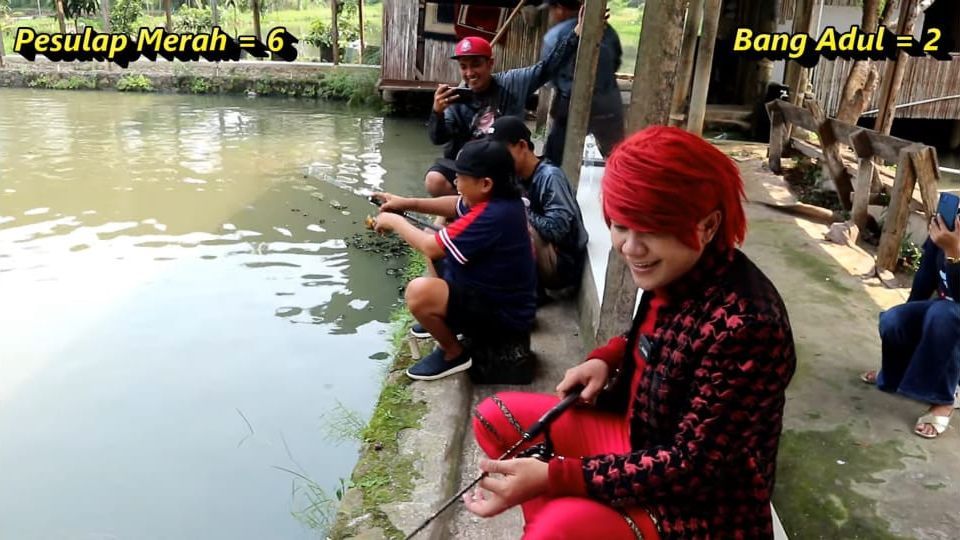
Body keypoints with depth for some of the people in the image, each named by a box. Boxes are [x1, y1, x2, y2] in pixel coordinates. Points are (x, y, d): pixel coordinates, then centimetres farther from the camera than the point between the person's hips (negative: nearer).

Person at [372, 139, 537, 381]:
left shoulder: (491, 215, -32)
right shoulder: (499, 198, -3)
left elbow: (432, 248, -27)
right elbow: (458, 205, 15)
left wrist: (396, 222, -10)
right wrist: (408, 204, 5)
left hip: (503, 313, -10)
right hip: (499, 294, 10)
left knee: (419, 292, -30)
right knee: (440, 248, 22)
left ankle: (454, 354, -3)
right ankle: (444, 321, 30)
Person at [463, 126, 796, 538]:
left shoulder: (745, 324, -31)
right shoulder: (675, 274, -9)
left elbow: (692, 466, -27)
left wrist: (554, 478, -32)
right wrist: (607, 359, -5)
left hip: (704, 500, -8)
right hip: (638, 435, 8)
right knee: (495, 418, 5)